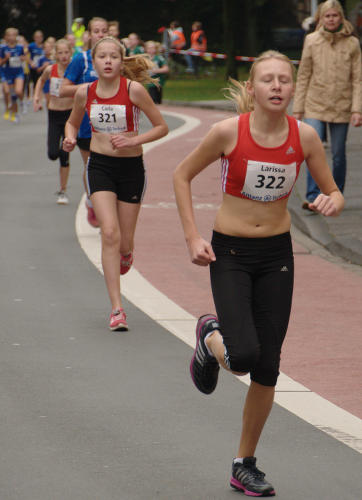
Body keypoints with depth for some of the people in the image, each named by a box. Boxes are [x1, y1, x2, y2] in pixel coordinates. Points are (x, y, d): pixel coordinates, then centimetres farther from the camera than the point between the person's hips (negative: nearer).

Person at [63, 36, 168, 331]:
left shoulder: (134, 89, -11)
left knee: (124, 243, 6)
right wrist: (70, 138, -4)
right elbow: (73, 122, 18)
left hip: (131, 167, -1)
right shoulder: (85, 93, -2)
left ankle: (126, 253, 48)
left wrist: (133, 140, -18)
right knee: (110, 233, -17)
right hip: (100, 166, 1)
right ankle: (117, 309, -15)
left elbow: (162, 127, -5)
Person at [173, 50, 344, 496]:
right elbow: (182, 175, -1)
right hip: (229, 254, -3)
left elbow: (333, 192, 4)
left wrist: (330, 203, -20)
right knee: (243, 356, -19)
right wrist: (192, 237, -7)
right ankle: (210, 336, 19)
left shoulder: (304, 136, -7)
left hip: (277, 256, 3)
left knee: (267, 368, 4)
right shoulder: (228, 132, -15)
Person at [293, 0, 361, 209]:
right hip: (315, 105, 0)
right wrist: (297, 109, 5)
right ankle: (313, 197, -15)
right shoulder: (311, 41, 3)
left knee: (338, 154, 5)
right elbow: (303, 77, 7)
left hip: (341, 106, 0)